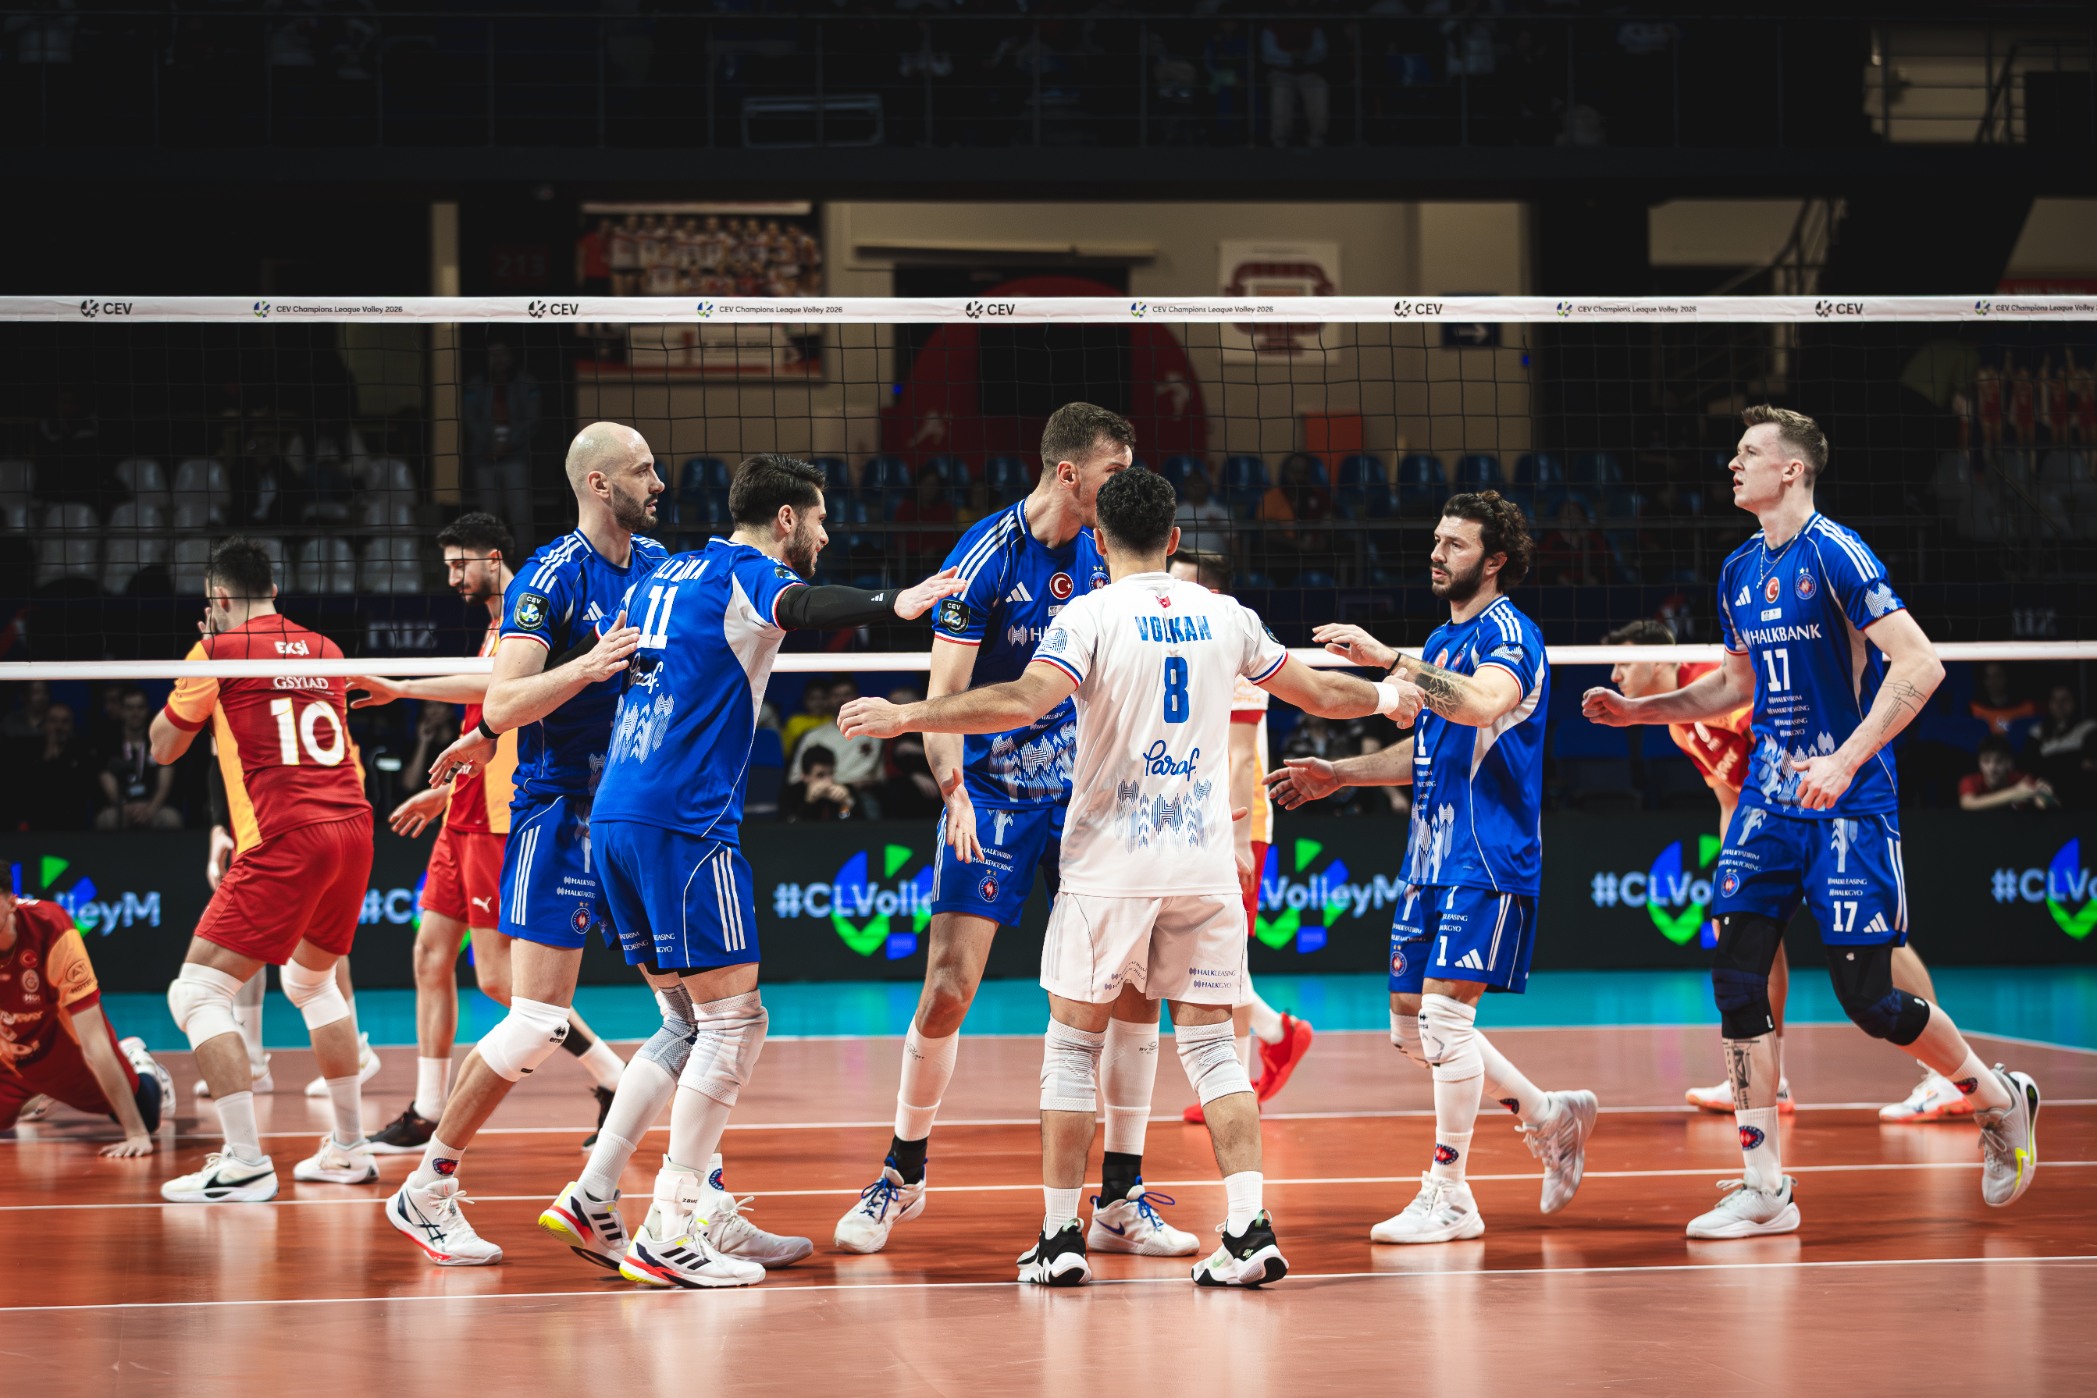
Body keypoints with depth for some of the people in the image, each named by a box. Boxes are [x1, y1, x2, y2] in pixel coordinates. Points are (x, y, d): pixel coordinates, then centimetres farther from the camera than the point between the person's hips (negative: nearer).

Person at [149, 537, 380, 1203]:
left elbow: (164, 747, 12)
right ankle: (350, 1148, 28)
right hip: (353, 827, 7)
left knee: (197, 993, -3)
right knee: (311, 978, 28)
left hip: (285, 841, -7)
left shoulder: (220, 652, -1)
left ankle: (245, 1162, -14)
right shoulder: (324, 650, 16)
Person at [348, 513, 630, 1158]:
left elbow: (495, 687, -29)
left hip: (499, 818, -10)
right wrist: (445, 792, 31)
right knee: (432, 954, 6)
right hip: (467, 815, 10)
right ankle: (425, 1116, 9)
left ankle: (614, 1079, 1)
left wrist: (401, 688, -27)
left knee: (497, 976, -10)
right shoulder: (498, 627, 19)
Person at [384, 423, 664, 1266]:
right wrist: (587, 667, -33)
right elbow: (503, 702, -21)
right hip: (560, 810, -7)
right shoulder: (549, 578, -13)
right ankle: (427, 1191, 1)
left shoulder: (656, 564, 8)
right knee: (538, 1020, -10)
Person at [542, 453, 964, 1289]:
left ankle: (592, 1200, 14)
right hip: (685, 822, -9)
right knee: (731, 1024, -5)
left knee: (690, 1024, 16)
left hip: (615, 819, 9)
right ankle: (666, 1236, -9)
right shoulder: (748, 570, -3)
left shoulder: (667, 573, 22)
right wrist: (891, 605, -47)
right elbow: (797, 606, -27)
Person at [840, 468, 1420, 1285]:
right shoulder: (1225, 617, 8)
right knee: (1209, 1043, 7)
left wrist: (904, 716, -19)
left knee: (1073, 1043, 7)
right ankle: (1249, 1228, -5)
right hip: (1205, 864, 4)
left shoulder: (1091, 616, -7)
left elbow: (1022, 703, -22)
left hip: (1111, 866, -3)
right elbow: (1317, 692, 21)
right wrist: (1389, 697, 40)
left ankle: (1061, 1236, 5)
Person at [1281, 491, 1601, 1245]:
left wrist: (1387, 659, -35)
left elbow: (1484, 702, -33)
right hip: (1432, 857, 9)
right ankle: (1550, 1118, 25)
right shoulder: (1441, 642, 16)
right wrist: (1337, 774, 20)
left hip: (1488, 858, -9)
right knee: (1412, 1023, 9)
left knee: (1444, 1009, -14)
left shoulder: (1508, 633, -11)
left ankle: (1449, 1195, -7)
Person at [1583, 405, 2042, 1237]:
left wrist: (1847, 759, -26)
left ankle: (2000, 1101, 20)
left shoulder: (1834, 555, -13)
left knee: (1867, 996, -6)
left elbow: (1921, 664, -19)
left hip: (1848, 803, -7)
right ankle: (1764, 1188, 0)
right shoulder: (1739, 573, 11)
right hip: (1769, 798, 7)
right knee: (1737, 979, -4)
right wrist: (1637, 710, 16)